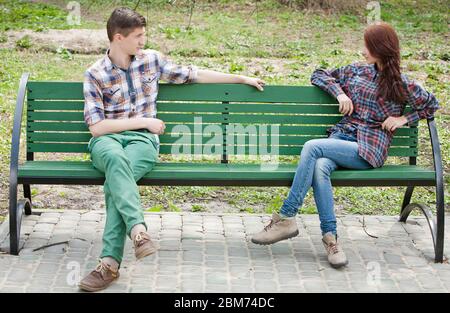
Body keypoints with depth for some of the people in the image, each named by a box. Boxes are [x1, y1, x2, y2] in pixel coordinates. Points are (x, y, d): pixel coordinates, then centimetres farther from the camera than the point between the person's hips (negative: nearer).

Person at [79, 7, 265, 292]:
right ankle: (138, 230, -54)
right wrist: (144, 122, -6)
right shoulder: (95, 74, 2)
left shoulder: (151, 59, 12)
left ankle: (110, 263, -42)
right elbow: (96, 126, -5)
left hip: (142, 140, 1)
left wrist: (241, 79, 26)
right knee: (116, 158, -41)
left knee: (116, 178, -34)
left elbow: (192, 75, 23)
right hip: (108, 139, -1)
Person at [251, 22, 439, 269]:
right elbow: (319, 75, 25)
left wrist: (403, 119, 6)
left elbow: (432, 104, 18)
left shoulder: (402, 85, 7)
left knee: (313, 147, -30)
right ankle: (330, 236, -33)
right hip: (341, 138, 4)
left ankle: (286, 218, -28)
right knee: (319, 168, -34)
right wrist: (339, 92, 7)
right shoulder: (357, 71, 18)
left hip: (369, 149, -4)